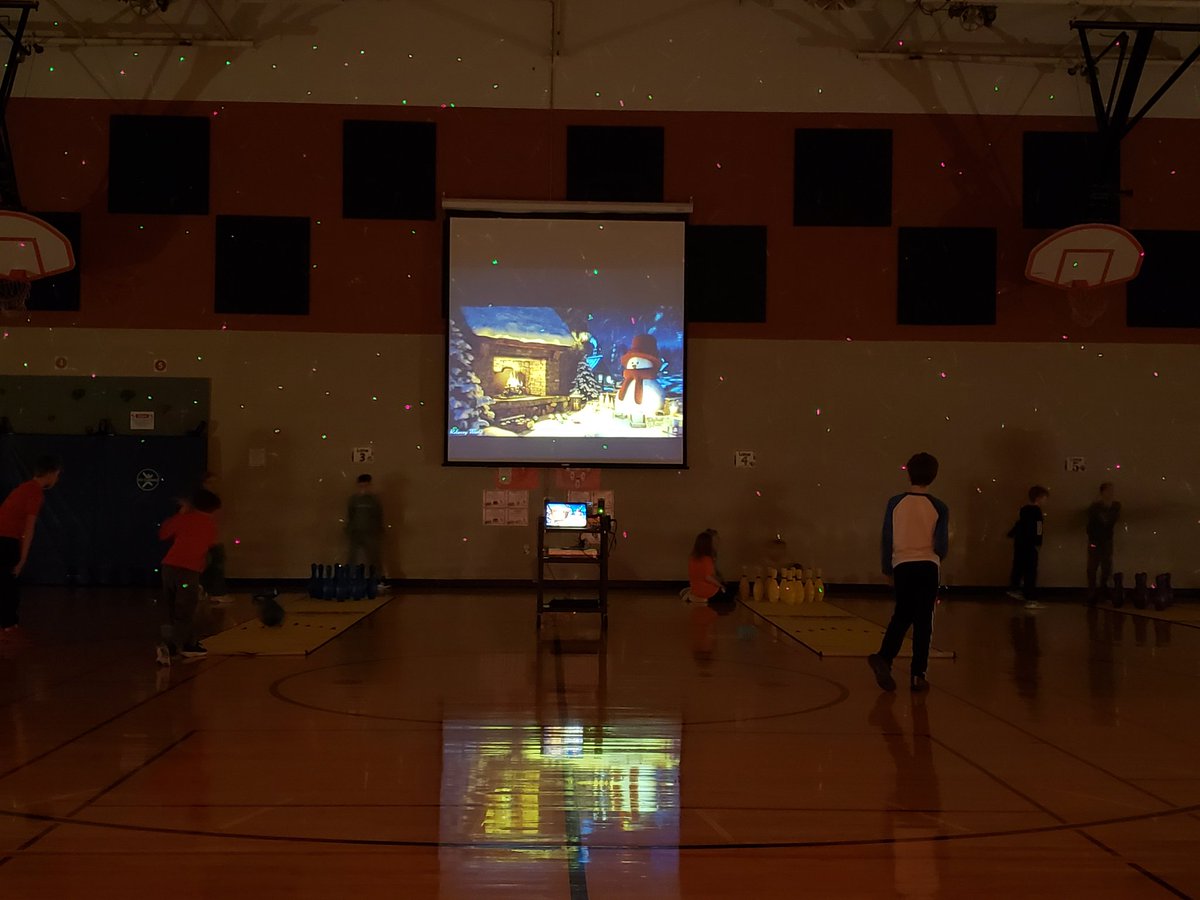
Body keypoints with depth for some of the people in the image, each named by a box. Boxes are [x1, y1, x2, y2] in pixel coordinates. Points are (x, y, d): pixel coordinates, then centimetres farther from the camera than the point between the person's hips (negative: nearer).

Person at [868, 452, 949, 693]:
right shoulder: (939, 508, -3)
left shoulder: (895, 503, 0)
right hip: (928, 566, -1)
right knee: (923, 620, 5)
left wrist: (887, 569, 17)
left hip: (902, 565, 1)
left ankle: (884, 657, -11)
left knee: (901, 616, 11)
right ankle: (917, 674, 4)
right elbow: (941, 546, -4)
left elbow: (887, 539, 4)